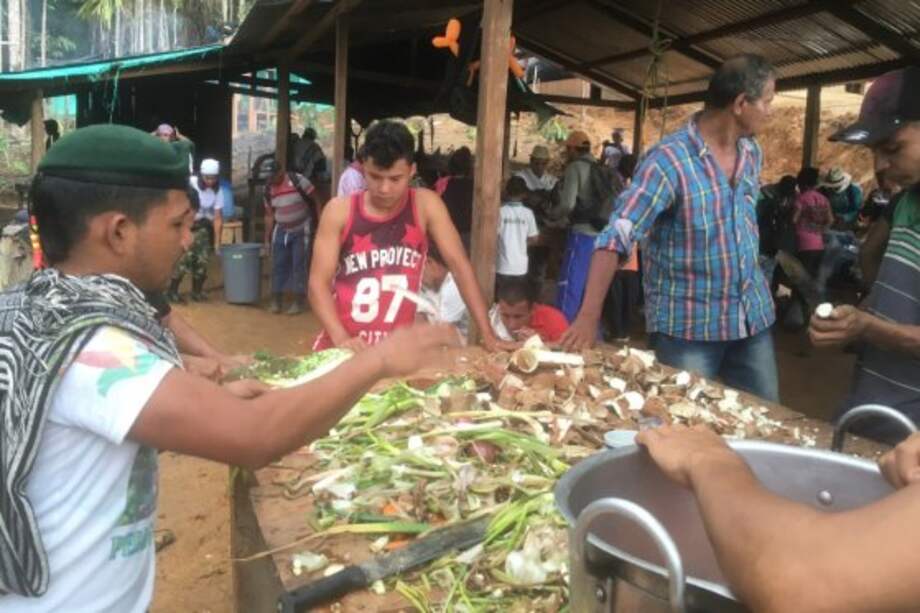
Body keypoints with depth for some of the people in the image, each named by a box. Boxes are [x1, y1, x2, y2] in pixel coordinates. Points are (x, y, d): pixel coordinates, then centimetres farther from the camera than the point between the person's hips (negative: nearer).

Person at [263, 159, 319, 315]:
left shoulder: (298, 180, -15)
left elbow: (314, 202, -8)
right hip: (281, 231, 4)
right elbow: (269, 216, 7)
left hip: (301, 230, -4)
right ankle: (276, 300, 14)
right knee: (278, 266, 4)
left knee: (299, 266, -2)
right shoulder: (269, 189, 0)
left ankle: (298, 302, 6)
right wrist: (267, 239, 7)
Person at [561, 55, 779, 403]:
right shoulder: (670, 160, -19)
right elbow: (616, 237, -26)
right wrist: (589, 315, -33)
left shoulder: (752, 154, 4)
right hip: (688, 325, -7)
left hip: (753, 315, 7)